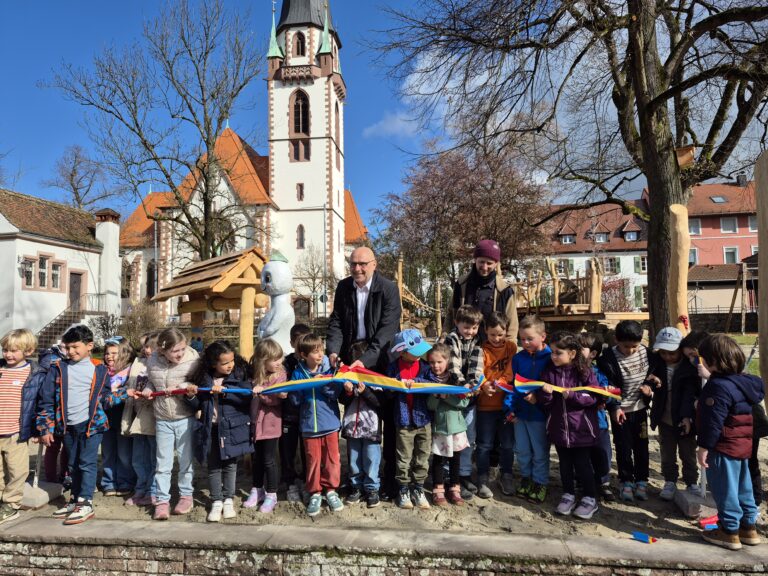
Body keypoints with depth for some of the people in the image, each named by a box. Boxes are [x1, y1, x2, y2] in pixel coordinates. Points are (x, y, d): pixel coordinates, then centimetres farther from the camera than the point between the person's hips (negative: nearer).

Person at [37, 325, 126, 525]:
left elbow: (105, 398, 4)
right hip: (68, 425, 3)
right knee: (73, 465, 15)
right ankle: (76, 499, 27)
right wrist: (46, 428, 0)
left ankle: (86, 503, 0)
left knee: (87, 463, -5)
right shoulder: (58, 368, 2)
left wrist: (125, 393, -11)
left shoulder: (99, 370, 0)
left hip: (92, 422, -3)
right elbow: (46, 399, 3)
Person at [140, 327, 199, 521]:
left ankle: (186, 495, 28)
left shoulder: (192, 358, -14)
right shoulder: (153, 361, -4)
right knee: (163, 463, 10)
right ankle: (162, 501, 21)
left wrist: (180, 387, -20)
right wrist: (147, 389, -5)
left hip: (185, 418, -2)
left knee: (186, 460, 11)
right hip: (162, 420, 2)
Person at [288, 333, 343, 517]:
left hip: (330, 424, 0)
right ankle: (315, 493, 24)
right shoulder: (298, 373, -3)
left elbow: (336, 393, -12)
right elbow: (294, 399, -6)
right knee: (313, 460, 8)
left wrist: (324, 383, -26)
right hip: (309, 426, 0)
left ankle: (331, 490, 26)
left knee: (332, 459, 9)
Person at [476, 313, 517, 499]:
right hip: (486, 403, -2)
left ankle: (506, 477, 30)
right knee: (485, 444, 5)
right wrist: (484, 385, -31)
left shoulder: (511, 347, 3)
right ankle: (482, 480, 18)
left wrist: (501, 382, -23)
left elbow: (511, 370, -5)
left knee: (508, 444, 12)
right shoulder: (482, 349, -3)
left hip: (506, 402, 2)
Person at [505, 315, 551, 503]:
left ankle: (540, 483, 27)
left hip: (539, 413, -4)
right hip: (520, 412, 4)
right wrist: (509, 407, -4)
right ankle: (526, 478, 36)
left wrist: (538, 397, -26)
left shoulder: (550, 358, -12)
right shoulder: (518, 358, 1)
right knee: (522, 450, 17)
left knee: (540, 452, 10)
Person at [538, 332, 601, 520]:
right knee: (565, 463, 15)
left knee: (582, 463, 8)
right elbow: (544, 402, 1)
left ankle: (590, 498, 24)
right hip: (558, 426, 3)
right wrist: (545, 393, -20)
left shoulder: (584, 371, -10)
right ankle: (568, 495, 31)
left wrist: (573, 395, -24)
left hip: (581, 427, -3)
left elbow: (593, 397, -12)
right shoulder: (549, 372, -1)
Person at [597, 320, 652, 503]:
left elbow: (651, 373, 11)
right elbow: (609, 386, -18)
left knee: (641, 446, 14)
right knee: (623, 448, 7)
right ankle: (626, 481, 23)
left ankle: (641, 480, 30)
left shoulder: (645, 352, -6)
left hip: (640, 408, 4)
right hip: (620, 410, -4)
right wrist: (615, 407, -25)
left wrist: (648, 386, -8)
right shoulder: (609, 358, -20)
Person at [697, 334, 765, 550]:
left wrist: (704, 447, -17)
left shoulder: (719, 386, -24)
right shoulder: (743, 381, 4)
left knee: (724, 490, 3)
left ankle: (729, 532, 13)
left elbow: (713, 421, -24)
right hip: (742, 444, 10)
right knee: (742, 487, 19)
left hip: (724, 448, -10)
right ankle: (748, 527, 30)